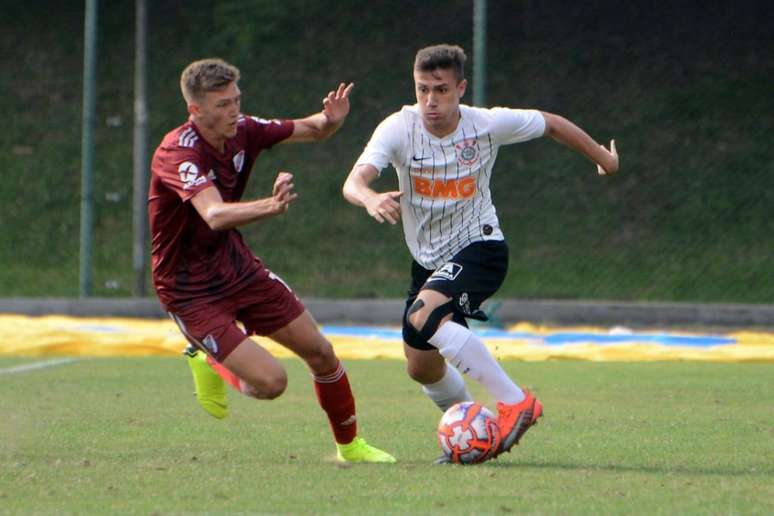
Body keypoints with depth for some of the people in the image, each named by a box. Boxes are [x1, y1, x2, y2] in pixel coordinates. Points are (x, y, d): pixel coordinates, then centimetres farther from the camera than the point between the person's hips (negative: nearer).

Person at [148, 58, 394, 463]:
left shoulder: (242, 132, -7)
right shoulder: (178, 153, -28)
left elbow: (310, 131, 8)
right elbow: (215, 216, -45)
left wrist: (331, 120, -18)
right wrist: (271, 207, -64)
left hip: (237, 268, 7)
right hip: (190, 290, -7)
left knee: (319, 351, 7)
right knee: (271, 380, -17)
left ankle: (349, 445, 29)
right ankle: (210, 364, 15)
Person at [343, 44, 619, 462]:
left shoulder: (487, 124, -16)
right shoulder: (400, 128, -16)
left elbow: (551, 124, 4)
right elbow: (353, 182, -31)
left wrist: (604, 158, 16)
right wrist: (371, 199, -56)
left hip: (479, 246, -5)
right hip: (427, 260, 5)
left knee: (422, 317, -31)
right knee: (421, 367, 10)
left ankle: (514, 402, -28)